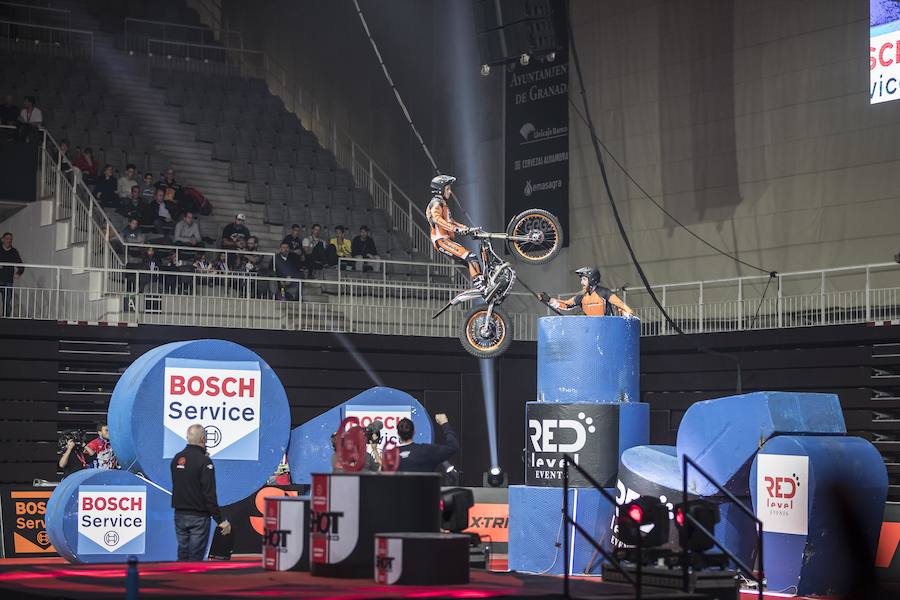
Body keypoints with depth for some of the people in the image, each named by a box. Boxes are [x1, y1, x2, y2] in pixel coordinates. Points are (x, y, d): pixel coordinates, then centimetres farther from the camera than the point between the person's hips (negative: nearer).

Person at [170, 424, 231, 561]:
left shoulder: (177, 459, 6)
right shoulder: (204, 461, -15)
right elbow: (209, 494, -19)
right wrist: (220, 520, -14)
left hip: (180, 514, 6)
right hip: (198, 517, -6)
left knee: (183, 554, 12)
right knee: (195, 557, -2)